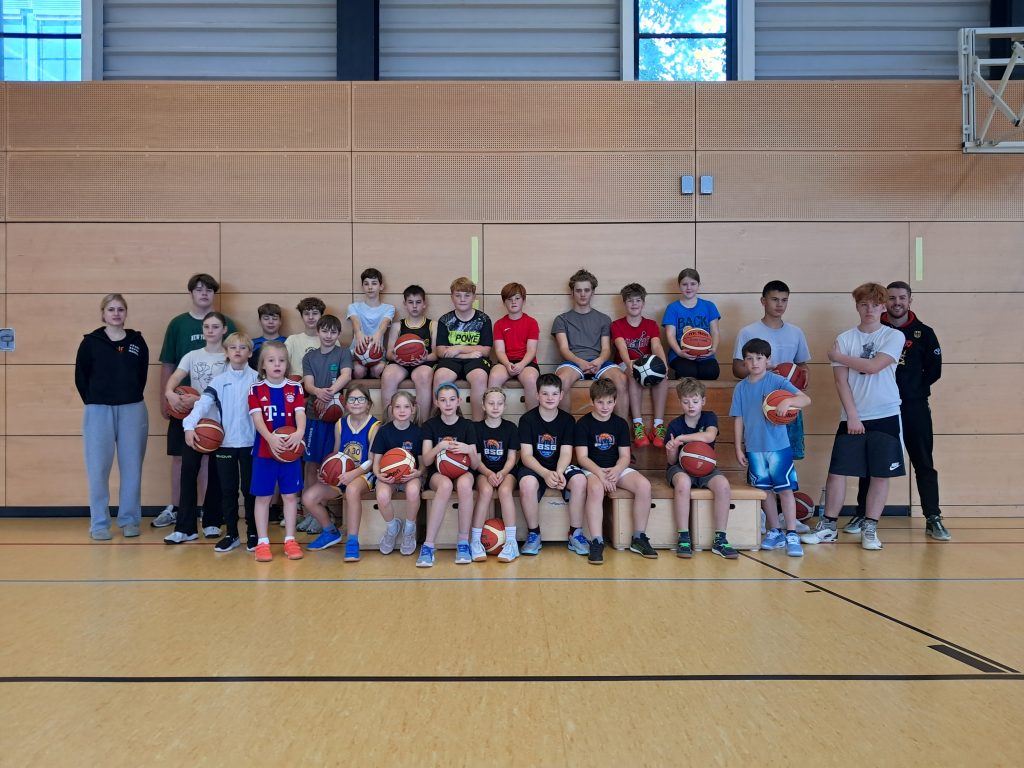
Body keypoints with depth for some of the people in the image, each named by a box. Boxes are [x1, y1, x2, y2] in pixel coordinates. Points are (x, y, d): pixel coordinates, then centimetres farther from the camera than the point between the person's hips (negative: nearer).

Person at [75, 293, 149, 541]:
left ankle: (129, 520, 16)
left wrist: (131, 399, 7)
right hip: (99, 411, -1)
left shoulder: (137, 341, 4)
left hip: (132, 410, 1)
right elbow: (81, 378, 5)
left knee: (132, 467, 5)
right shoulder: (90, 342, 0)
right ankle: (99, 523, 11)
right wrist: (93, 403, 4)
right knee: (98, 469, 1)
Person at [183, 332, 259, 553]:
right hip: (224, 443, 2)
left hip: (250, 442, -2)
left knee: (250, 489, 7)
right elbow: (203, 403, -7)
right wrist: (189, 426, -23)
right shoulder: (219, 380, 4)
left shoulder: (256, 379, 1)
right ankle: (231, 534, 18)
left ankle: (253, 533, 19)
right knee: (228, 490, 8)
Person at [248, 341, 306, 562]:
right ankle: (262, 542, 15)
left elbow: (301, 414, -8)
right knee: (263, 496, 6)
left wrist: (299, 432, -29)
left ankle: (290, 540, 18)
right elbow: (257, 418, -12)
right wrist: (270, 438, -30)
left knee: (290, 495, 7)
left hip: (290, 450, 1)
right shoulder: (256, 390, -1)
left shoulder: (295, 388, 4)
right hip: (264, 451, -1)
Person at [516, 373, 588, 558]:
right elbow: (526, 455, -13)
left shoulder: (567, 420, 0)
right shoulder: (527, 419, -6)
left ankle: (576, 534, -12)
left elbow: (566, 453, -8)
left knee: (580, 480, -29)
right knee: (527, 483, -37)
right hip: (533, 467, -2)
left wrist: (559, 472, -30)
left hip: (559, 467, 2)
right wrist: (545, 473, -31)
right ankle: (534, 534, -15)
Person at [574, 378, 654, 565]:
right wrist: (600, 473, -25)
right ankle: (597, 543, -32)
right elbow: (582, 457, -8)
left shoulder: (620, 423, 8)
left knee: (644, 485, -23)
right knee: (596, 488, -39)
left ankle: (639, 538, -9)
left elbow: (625, 456, 4)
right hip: (592, 469, -4)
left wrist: (616, 470, -18)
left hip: (616, 469, 4)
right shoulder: (583, 423, -2)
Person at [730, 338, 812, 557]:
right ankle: (775, 533, 22)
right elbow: (739, 419, 9)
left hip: (778, 446, -3)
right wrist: (738, 448, 6)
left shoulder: (777, 381, -5)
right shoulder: (741, 387, 6)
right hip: (754, 448, 3)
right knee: (765, 490, 10)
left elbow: (806, 400, -13)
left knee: (785, 489, -1)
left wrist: (789, 401, -34)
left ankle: (792, 536, 4)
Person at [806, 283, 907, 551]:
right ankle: (828, 527, 11)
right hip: (852, 417, 1)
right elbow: (841, 381, -1)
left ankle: (870, 529, 15)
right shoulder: (844, 338, 4)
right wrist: (852, 415, -8)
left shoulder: (894, 337, 1)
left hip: (885, 416, -1)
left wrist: (838, 356, -5)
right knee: (837, 471, -1)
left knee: (880, 474, 3)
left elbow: (873, 366, -15)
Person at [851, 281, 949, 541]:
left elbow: (934, 370, 5)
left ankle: (933, 519, 10)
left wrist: (914, 388, -1)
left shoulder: (923, 333, 5)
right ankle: (862, 515, 16)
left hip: (914, 407, 0)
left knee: (924, 463, 3)